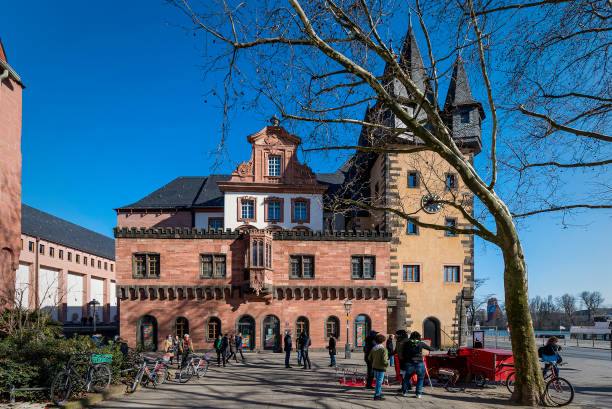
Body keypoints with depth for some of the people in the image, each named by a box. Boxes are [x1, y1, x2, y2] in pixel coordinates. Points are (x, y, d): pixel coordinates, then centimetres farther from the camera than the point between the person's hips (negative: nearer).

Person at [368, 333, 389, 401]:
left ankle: (379, 393, 31)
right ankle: (377, 396, 3)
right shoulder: (383, 349, -17)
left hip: (374, 367, 7)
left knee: (378, 381, 20)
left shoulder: (373, 348, 5)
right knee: (379, 382, 0)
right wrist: (387, 363, -4)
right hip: (381, 368, -7)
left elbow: (369, 358, 10)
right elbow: (384, 360, -23)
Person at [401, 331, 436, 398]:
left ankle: (404, 392, 23)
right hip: (419, 363, -1)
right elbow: (430, 348, 11)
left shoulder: (406, 343, 1)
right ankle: (418, 393, 11)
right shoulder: (421, 344, -2)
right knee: (420, 379, 13)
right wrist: (434, 349, 31)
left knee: (407, 377, 18)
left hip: (409, 364, 2)